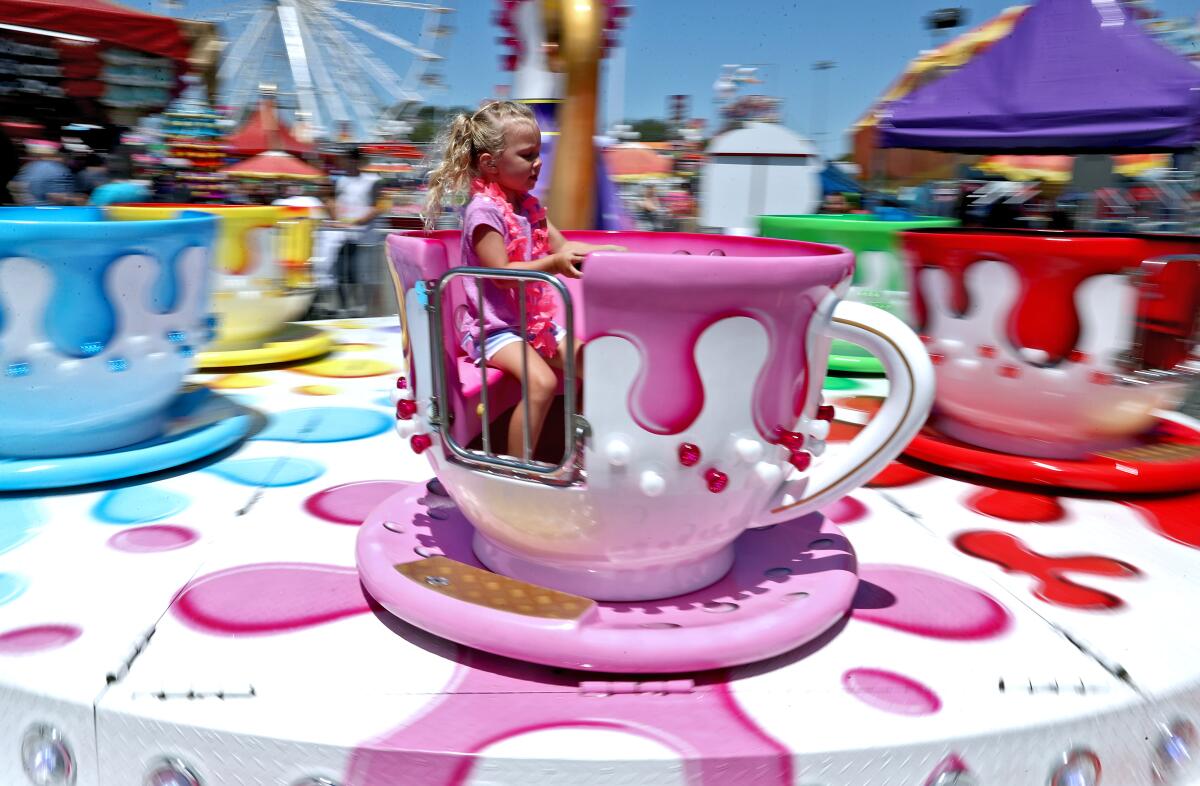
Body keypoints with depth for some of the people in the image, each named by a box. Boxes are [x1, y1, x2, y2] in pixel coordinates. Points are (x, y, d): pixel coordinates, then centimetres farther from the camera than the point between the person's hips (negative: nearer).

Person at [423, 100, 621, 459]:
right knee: (541, 381, -28)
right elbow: (502, 273, -23)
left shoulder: (529, 204, 10)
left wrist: (610, 251, -5)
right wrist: (553, 264, -34)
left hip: (534, 320, 9)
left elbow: (562, 247, 8)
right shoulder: (484, 210, -17)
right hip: (493, 327, -9)